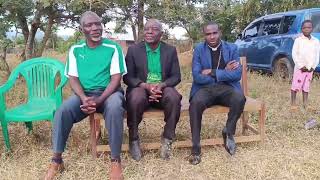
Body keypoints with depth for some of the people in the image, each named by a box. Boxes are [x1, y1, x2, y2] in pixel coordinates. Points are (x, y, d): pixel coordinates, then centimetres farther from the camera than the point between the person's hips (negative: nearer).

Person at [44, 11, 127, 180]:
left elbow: (116, 78, -9)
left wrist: (99, 100, -23)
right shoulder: (75, 50, 6)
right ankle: (56, 160, -10)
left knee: (114, 109, -36)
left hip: (108, 92, -2)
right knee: (63, 110, -26)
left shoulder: (113, 48, -3)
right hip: (84, 93, 3)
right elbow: (73, 78, 2)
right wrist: (84, 99, -19)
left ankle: (115, 160, -22)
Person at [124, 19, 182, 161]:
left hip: (163, 89, 1)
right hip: (141, 88, -1)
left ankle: (167, 138, -14)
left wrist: (161, 85, -20)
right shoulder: (133, 50, 2)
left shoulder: (171, 50, 6)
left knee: (174, 97, -32)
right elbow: (128, 77, -2)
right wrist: (146, 85, -21)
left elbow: (176, 76, 2)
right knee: (136, 98, -36)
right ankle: (133, 139, -13)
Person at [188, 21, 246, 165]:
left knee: (239, 98, -33)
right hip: (205, 88, -1)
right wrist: (224, 72, -8)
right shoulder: (199, 49, 3)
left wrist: (213, 72, -13)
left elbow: (237, 74, -7)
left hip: (226, 87, 1)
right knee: (195, 103, -34)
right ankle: (196, 148, -21)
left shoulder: (232, 48, 6)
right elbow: (197, 77, -8)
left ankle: (229, 132, -7)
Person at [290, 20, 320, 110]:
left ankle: (305, 104, 18)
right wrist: (301, 66, -12)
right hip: (299, 68, -4)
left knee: (306, 86, 11)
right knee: (295, 85, -1)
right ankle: (293, 103, 9)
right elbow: (294, 54, -8)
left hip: (310, 68, 4)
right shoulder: (298, 40, -6)